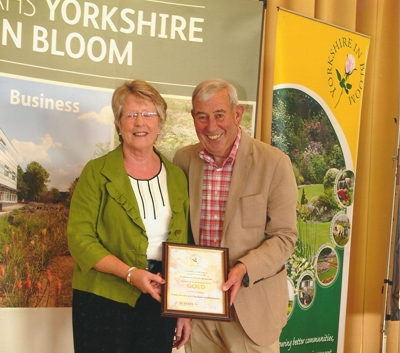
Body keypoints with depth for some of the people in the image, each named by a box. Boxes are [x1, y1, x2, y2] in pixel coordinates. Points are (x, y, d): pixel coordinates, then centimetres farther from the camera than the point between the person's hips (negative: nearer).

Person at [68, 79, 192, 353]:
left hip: (160, 303, 3)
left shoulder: (177, 176, 6)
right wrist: (130, 273, -21)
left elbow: (184, 245, 9)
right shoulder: (97, 173, -5)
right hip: (104, 301, -3)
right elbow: (80, 238, -10)